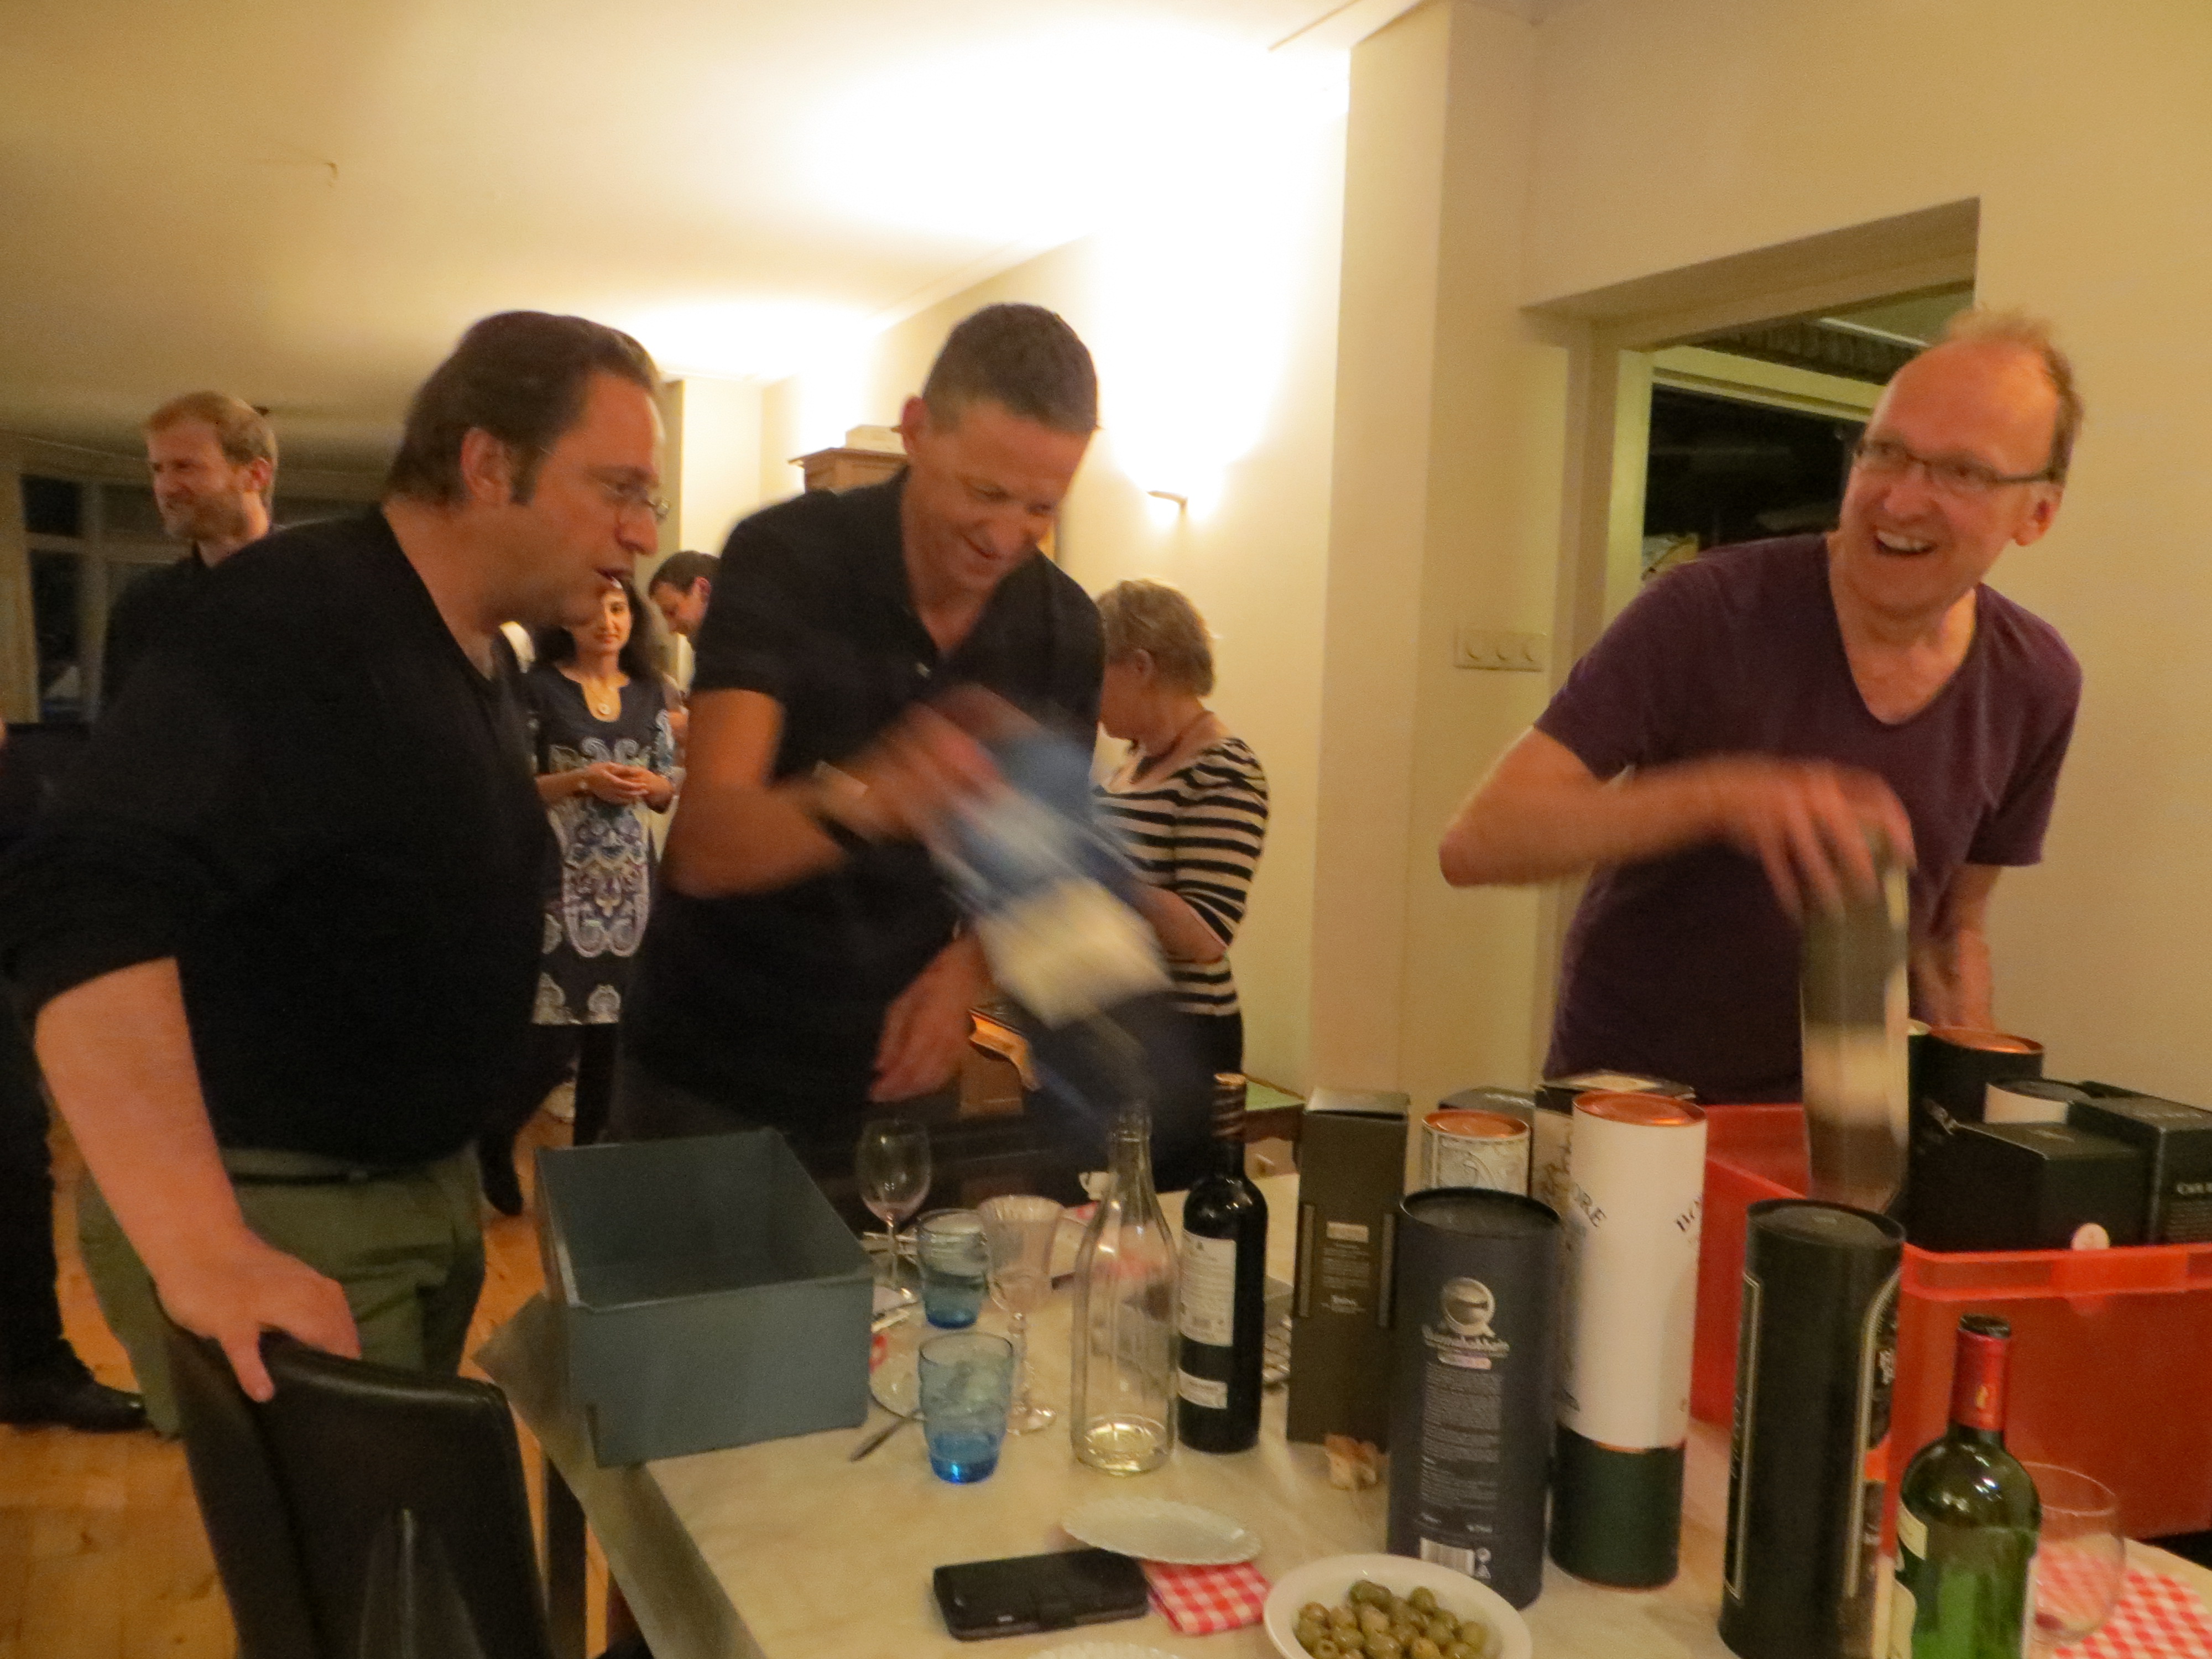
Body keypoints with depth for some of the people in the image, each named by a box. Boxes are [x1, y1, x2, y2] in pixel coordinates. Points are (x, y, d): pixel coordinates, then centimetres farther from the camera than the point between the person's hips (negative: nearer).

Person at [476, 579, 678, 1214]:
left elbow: (668, 789, 14)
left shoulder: (649, 692, 11)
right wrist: (582, 780, -17)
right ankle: (495, 1141, 19)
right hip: (562, 877, -4)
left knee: (613, 1025, 6)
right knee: (557, 1030, -7)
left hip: (630, 877, 4)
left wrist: (649, 785, -8)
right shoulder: (539, 689, -2)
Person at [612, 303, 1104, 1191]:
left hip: (895, 1076, 3)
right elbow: (708, 848, -27)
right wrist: (861, 797, -48)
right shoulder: (785, 558, -17)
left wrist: (967, 968, -16)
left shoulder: (1064, 629, -6)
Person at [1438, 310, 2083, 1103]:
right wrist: (1719, 794, -37)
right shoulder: (1707, 614, -16)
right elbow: (1476, 842, -24)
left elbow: (1955, 924, 14)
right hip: (1627, 1099, -4)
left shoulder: (2035, 684, 0)